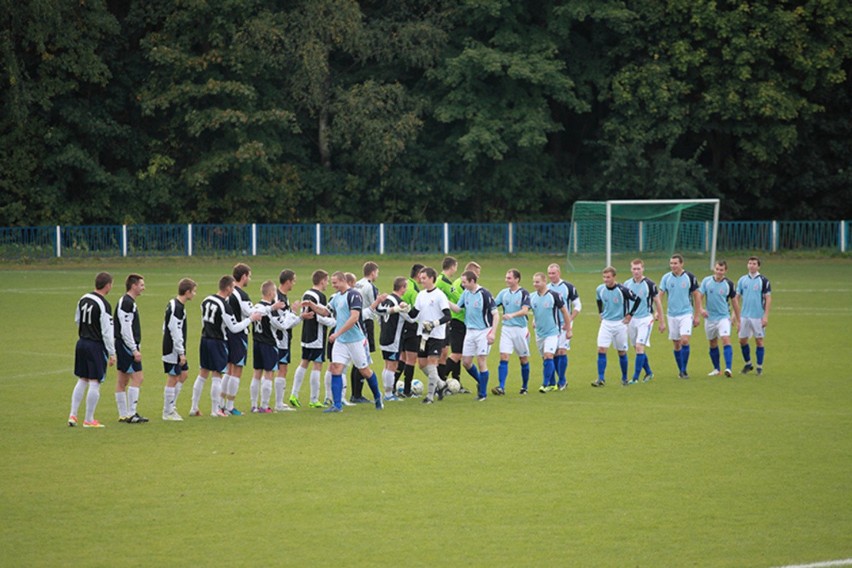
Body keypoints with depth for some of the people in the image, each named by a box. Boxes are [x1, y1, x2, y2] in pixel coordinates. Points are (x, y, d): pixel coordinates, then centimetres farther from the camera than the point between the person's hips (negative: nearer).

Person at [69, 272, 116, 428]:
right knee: (95, 383, 0)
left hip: (82, 343, 7)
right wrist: (112, 353, -12)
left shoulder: (83, 299, 5)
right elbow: (107, 331, -18)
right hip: (96, 345, -7)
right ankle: (89, 420, 4)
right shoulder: (103, 305, -18)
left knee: (82, 380, 17)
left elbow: (77, 320, 18)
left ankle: (73, 415, 14)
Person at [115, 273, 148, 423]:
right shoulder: (126, 303, -16)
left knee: (123, 380, 10)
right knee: (137, 377, -11)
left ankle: (123, 415, 13)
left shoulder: (130, 302, 16)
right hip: (126, 345, -11)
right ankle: (131, 414, -11)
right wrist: (135, 350, -20)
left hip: (124, 346, 11)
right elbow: (125, 329, -20)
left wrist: (136, 346, 21)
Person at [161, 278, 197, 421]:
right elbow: (175, 331, -23)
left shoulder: (173, 304, 12)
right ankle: (168, 413, 4)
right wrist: (181, 353, -19)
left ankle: (171, 406, 20)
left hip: (174, 349, 10)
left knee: (184, 373, 16)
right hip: (173, 350, -10)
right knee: (173, 378, -3)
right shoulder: (177, 308, -20)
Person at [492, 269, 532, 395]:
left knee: (524, 359, 8)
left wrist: (512, 315, -35)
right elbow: (492, 305, 7)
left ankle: (525, 387, 22)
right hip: (506, 329, 3)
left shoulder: (524, 294, -8)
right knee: (503, 357, -9)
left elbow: (525, 310, -20)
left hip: (520, 329, -3)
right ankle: (501, 387, -14)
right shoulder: (504, 293, 6)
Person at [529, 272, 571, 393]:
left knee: (548, 356, -16)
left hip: (552, 332, -5)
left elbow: (565, 311, -4)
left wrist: (568, 330, -2)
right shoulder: (532, 297, 1)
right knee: (545, 358, 10)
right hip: (539, 333, 5)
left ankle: (545, 385, -14)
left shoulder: (554, 296, -11)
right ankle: (552, 384, 21)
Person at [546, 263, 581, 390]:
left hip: (564, 325, -4)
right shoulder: (546, 288, 8)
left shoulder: (569, 287, -4)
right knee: (553, 353, 3)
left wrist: (569, 321, -12)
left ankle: (561, 381, -4)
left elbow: (578, 306, -3)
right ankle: (563, 379, 14)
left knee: (562, 351, -10)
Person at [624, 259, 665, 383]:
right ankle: (648, 372, 27)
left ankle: (635, 377, -12)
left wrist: (662, 321, 1)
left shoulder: (649, 284, -9)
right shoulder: (627, 284, 4)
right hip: (631, 320, 5)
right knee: (638, 349, 9)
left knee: (640, 347, -14)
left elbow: (658, 302, -1)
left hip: (645, 319, -5)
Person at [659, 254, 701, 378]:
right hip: (672, 315, 2)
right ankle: (680, 370, 21)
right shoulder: (666, 278, -1)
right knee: (676, 345, 7)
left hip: (686, 314, -2)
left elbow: (696, 296, 3)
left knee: (684, 340, -17)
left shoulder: (689, 277, -5)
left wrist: (697, 315, 3)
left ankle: (684, 370, -8)